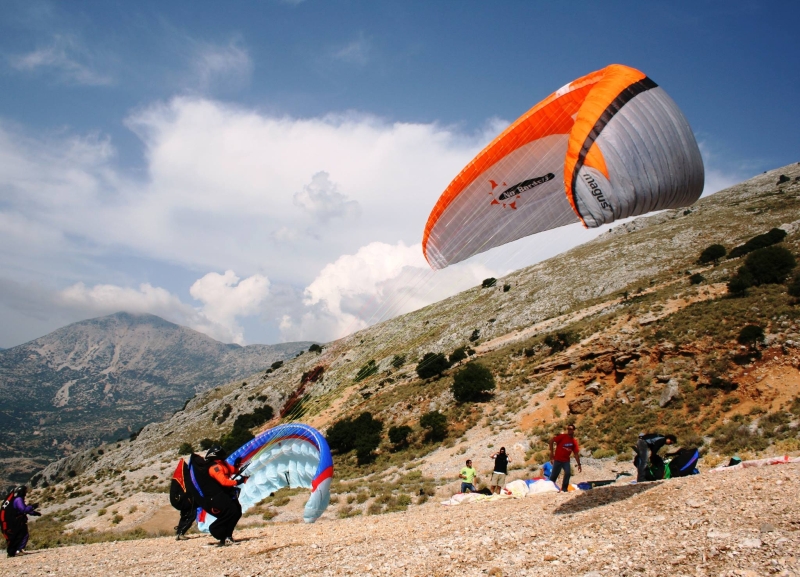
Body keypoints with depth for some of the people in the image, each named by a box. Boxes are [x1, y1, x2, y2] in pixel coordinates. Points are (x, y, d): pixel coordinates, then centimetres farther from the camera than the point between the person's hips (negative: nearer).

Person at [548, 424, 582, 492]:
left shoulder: (574, 441, 0)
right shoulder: (562, 436, -10)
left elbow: (576, 454, 5)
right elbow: (551, 441, -8)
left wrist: (579, 464, 2)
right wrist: (551, 452, -9)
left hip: (566, 460, 2)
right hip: (557, 460, -2)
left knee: (568, 473, -18)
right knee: (553, 476, 2)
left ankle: (564, 488, -3)